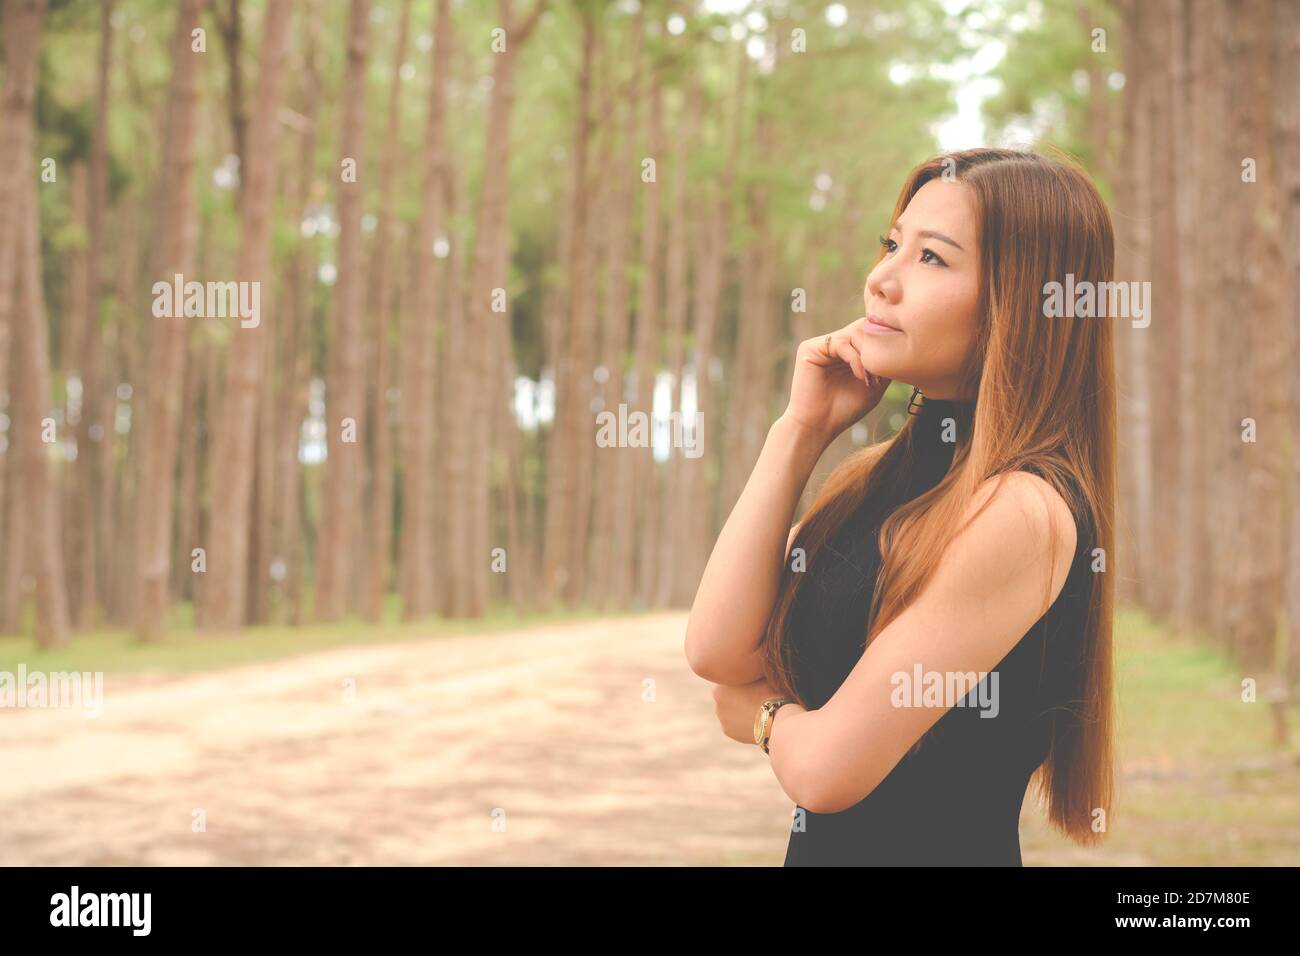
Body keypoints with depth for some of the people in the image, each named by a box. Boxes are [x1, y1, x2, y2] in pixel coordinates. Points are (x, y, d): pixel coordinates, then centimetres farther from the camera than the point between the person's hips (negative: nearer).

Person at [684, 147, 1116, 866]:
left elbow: (826, 769, -21)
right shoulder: (878, 473, 3)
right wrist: (802, 428, -7)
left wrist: (761, 712, 1)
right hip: (822, 848, 7)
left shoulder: (1024, 511, -22)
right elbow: (717, 651, -6)